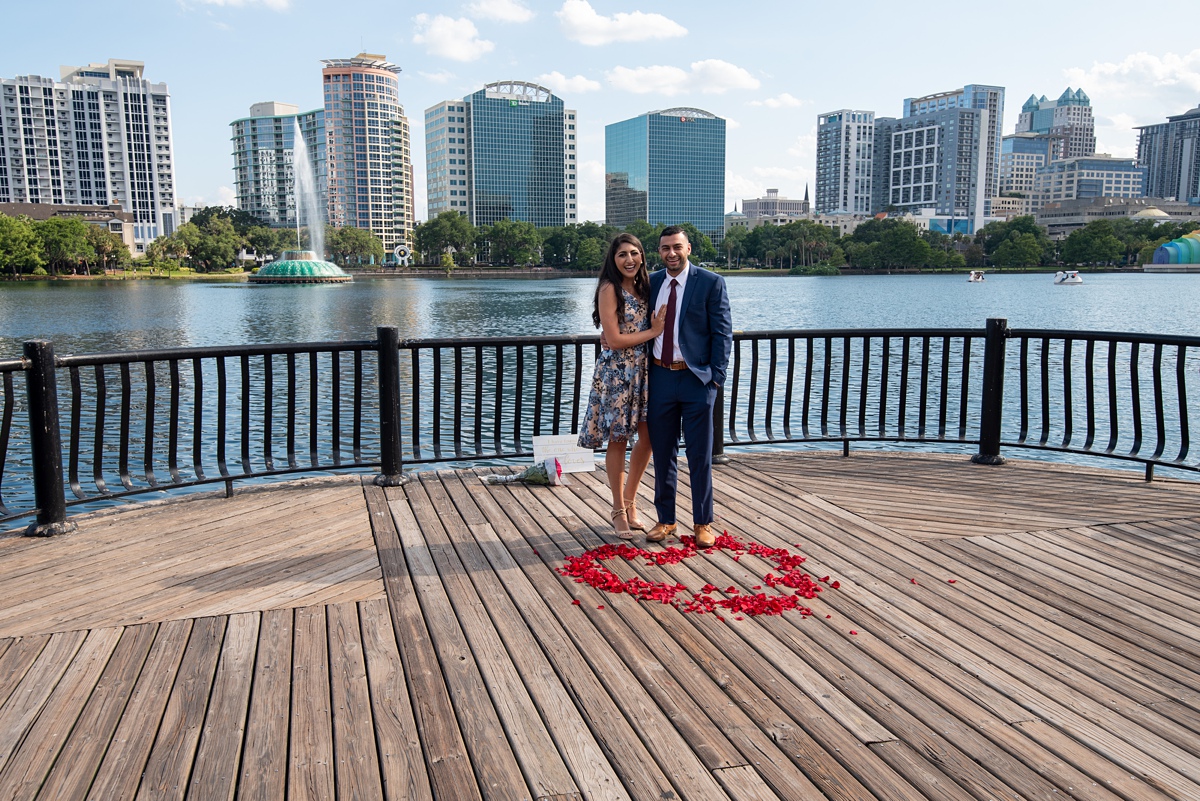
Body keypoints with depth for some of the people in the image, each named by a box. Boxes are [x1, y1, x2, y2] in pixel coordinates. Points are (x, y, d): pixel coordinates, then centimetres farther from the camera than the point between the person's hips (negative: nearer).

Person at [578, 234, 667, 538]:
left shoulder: (643, 285, 10)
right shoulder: (610, 289, -11)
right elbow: (614, 340, -16)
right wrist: (653, 331, -9)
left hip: (643, 370, 7)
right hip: (616, 372, -7)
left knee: (648, 436, 8)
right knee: (618, 440, 3)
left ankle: (629, 499, 27)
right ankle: (619, 510, 17)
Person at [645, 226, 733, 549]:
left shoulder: (711, 282, -3)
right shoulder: (651, 283, 9)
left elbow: (722, 332, -5)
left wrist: (716, 376, -10)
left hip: (696, 378, -4)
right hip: (660, 377, 4)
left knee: (700, 456, 4)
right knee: (662, 453, 11)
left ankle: (702, 523, 16)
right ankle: (665, 520, 23)